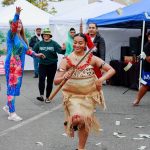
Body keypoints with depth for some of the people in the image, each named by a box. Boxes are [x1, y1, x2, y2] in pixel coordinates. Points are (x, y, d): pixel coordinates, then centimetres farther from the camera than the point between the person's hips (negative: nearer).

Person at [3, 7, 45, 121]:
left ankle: (8, 106, 31)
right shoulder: (11, 34, -9)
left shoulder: (22, 37, 12)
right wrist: (17, 14, -45)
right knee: (12, 87, -6)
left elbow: (26, 49, 24)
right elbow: (13, 28, -31)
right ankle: (12, 113, -4)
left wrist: (36, 54, 32)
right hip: (11, 64, -7)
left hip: (19, 65, 7)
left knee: (16, 86, 14)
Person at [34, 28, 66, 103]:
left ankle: (47, 97, 17)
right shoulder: (39, 44, 3)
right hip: (42, 64, 0)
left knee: (50, 81, 7)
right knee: (41, 79, -19)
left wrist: (63, 49, -36)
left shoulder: (54, 43, -4)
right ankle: (41, 95, -21)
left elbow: (59, 50, -15)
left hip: (52, 65, 0)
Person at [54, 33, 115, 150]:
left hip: (89, 95, 2)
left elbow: (111, 70, -4)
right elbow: (56, 81, -9)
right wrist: (64, 77, -31)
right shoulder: (66, 60, -8)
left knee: (85, 122, 6)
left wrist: (102, 79, -21)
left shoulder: (92, 58, -5)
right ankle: (70, 122, 15)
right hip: (72, 95, -2)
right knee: (78, 118, -24)